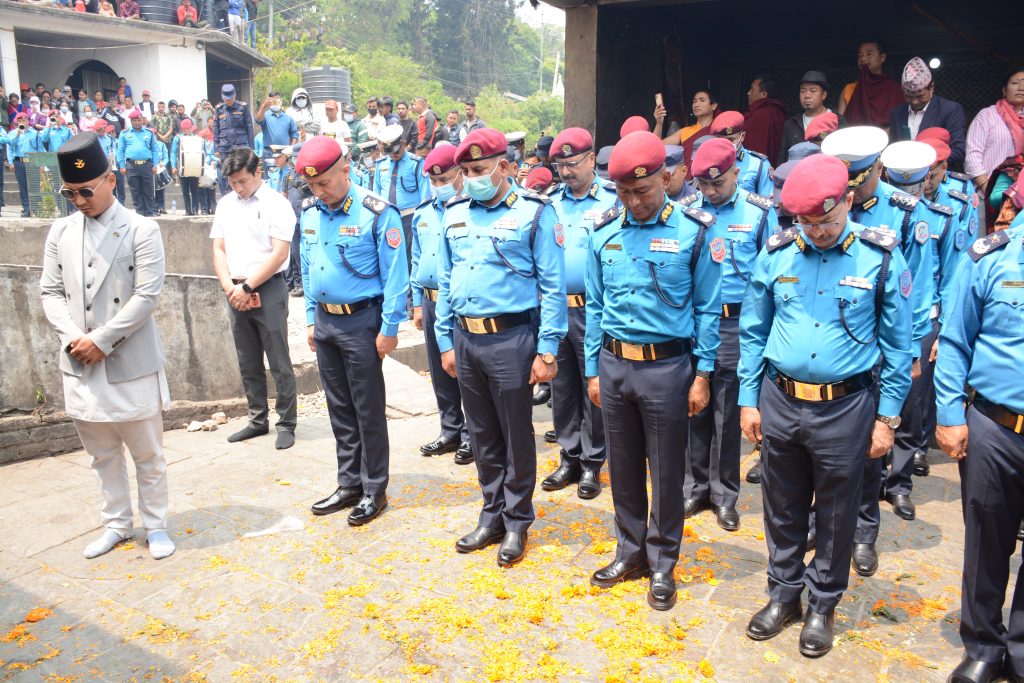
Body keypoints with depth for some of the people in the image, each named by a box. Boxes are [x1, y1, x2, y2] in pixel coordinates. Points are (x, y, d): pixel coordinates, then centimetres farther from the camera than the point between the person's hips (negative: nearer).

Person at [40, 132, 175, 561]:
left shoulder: (142, 230, -7)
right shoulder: (60, 231, 8)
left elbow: (147, 296, -14)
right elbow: (51, 292, 8)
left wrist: (101, 340, -15)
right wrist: (72, 338, -9)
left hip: (130, 364, -4)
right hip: (80, 364, 5)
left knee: (147, 454, 7)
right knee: (103, 455, 16)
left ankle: (155, 525, 23)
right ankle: (117, 524, 31)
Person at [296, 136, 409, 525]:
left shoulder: (376, 213, -14)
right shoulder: (309, 212, 6)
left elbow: (395, 275, -14)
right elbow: (307, 269, 15)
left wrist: (389, 329, -14)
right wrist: (311, 320, 14)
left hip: (361, 321, -6)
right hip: (324, 321, 7)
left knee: (368, 410, 2)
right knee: (339, 408, 14)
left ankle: (374, 490, 16)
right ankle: (349, 484, 27)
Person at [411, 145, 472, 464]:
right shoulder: (422, 213, 12)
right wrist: (418, 303, 16)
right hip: (431, 302, 7)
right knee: (440, 372, 14)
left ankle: (472, 435, 17)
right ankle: (451, 431, 28)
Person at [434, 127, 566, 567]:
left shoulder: (535, 212, -6)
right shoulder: (454, 214, 10)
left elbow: (553, 286, -8)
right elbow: (445, 283, 15)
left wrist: (547, 349, -12)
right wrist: (445, 341, 12)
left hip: (511, 338, -5)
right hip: (465, 338, 5)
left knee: (516, 435, 6)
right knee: (482, 435, 15)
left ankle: (517, 522, 23)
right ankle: (492, 516, 31)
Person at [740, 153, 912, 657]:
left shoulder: (881, 257, -7)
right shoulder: (776, 253, -2)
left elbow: (897, 345, -1)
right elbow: (753, 332, 6)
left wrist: (886, 417, -1)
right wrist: (748, 400, 5)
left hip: (846, 408, -2)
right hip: (779, 402, 2)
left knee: (836, 516, 13)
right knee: (782, 508, 16)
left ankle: (823, 605, 33)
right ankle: (783, 595, 35)